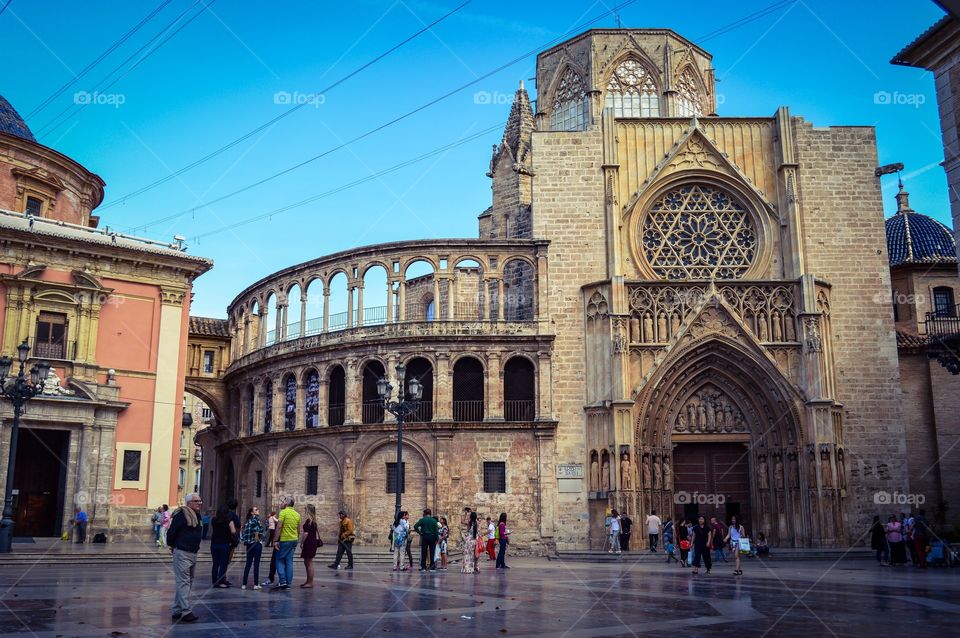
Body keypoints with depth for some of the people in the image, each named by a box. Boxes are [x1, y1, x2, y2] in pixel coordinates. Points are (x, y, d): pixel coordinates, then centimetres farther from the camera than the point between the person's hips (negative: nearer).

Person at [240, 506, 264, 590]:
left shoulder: (248, 520, 16)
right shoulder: (256, 518, -6)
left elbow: (244, 531, 12)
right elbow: (254, 525, -27)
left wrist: (244, 542, 12)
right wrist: (256, 535, -19)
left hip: (249, 544, 7)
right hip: (257, 543, -7)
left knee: (248, 564, 10)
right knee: (256, 564, -2)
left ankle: (244, 584, 9)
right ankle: (256, 584, 0)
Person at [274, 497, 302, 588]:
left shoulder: (283, 512, -9)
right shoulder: (297, 514, 11)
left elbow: (279, 527, -16)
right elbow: (299, 530, 14)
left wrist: (276, 540, -15)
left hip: (284, 540, -6)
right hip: (294, 540, 6)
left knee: (279, 560, 3)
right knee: (289, 562, 8)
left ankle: (282, 582, -8)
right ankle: (288, 584, 7)